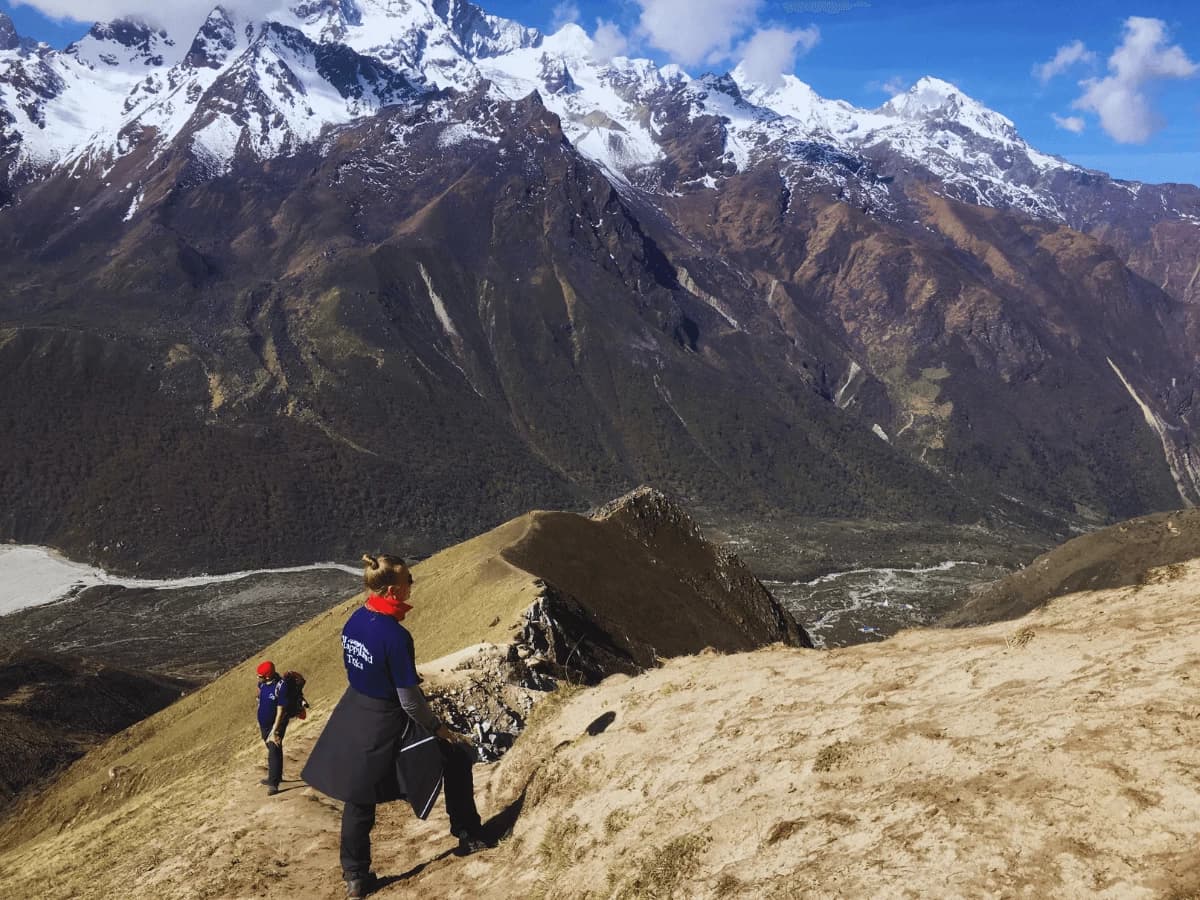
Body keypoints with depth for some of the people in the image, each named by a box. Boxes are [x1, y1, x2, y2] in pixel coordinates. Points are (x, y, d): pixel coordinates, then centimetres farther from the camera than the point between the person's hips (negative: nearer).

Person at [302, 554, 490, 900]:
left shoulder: (354, 620, -5)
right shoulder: (395, 636, -28)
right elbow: (410, 701, -22)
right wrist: (439, 729, -8)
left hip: (355, 714, 8)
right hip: (387, 724, -7)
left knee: (359, 799, 20)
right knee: (457, 755, 12)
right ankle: (469, 837, 24)